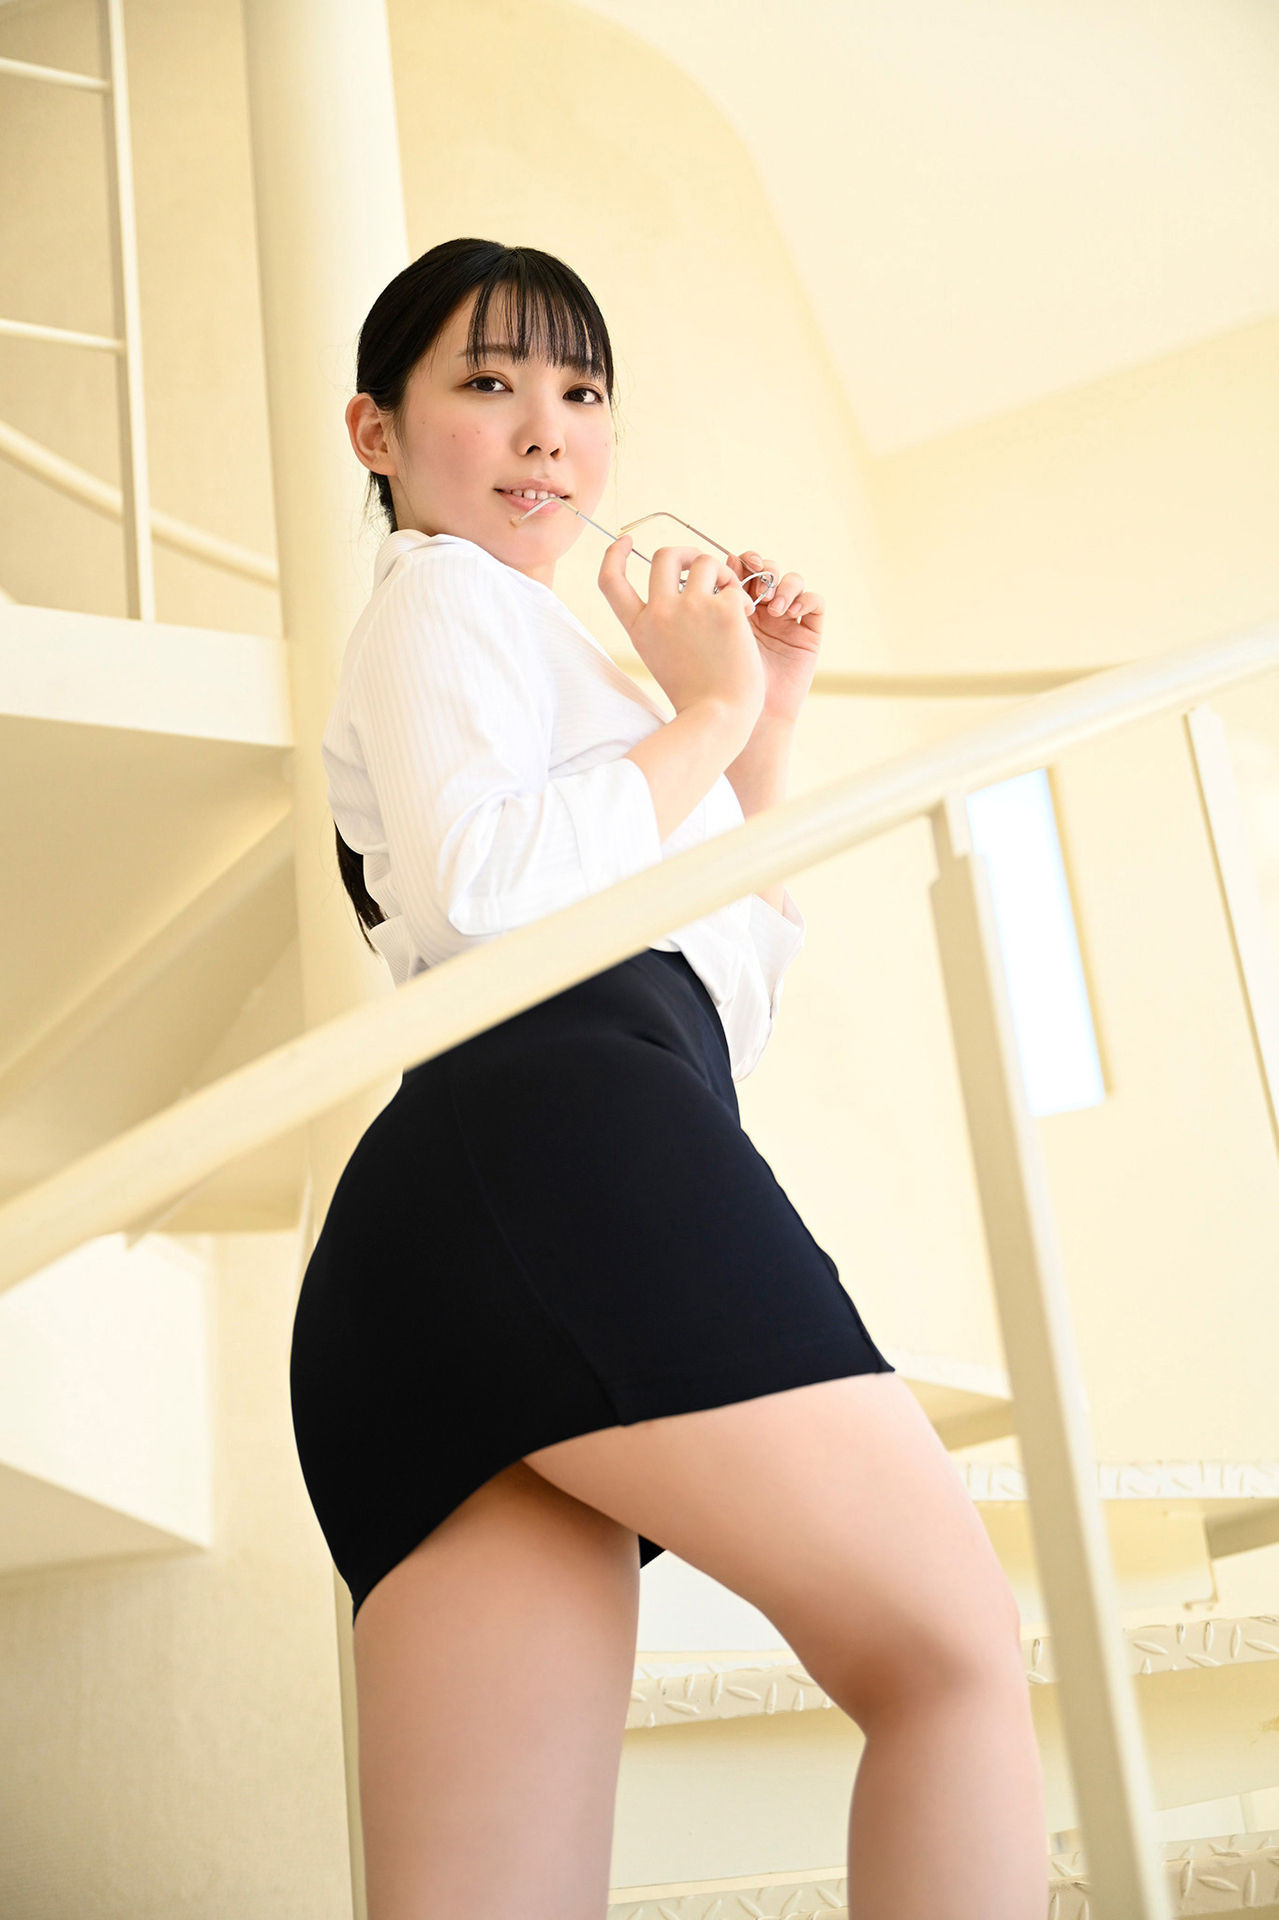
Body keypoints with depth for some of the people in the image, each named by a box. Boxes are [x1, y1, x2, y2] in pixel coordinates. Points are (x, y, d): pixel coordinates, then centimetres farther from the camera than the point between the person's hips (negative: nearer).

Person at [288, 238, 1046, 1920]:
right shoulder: (444, 594, 13)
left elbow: (731, 984, 38)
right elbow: (481, 886, -9)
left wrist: (765, 726, 29)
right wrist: (704, 712, 5)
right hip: (563, 1122, -9)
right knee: (954, 1647, -7)